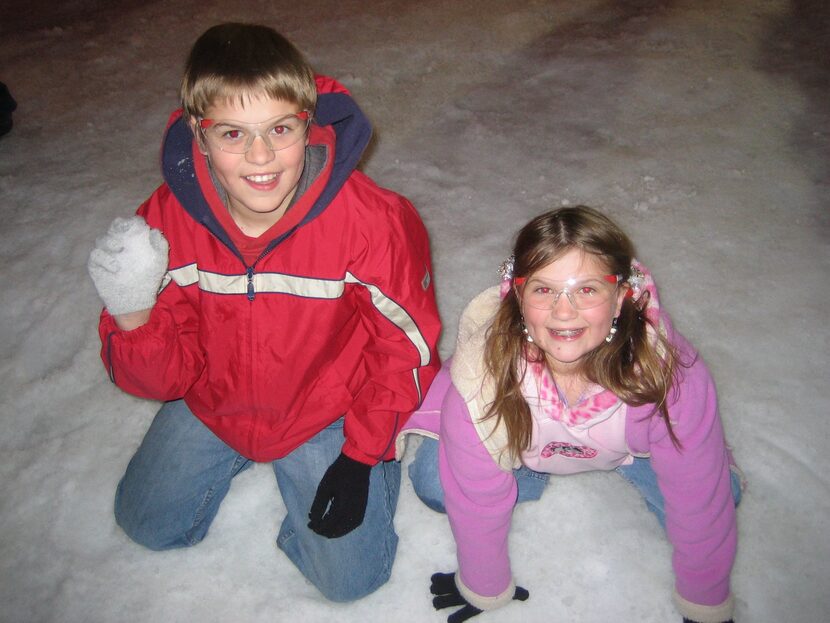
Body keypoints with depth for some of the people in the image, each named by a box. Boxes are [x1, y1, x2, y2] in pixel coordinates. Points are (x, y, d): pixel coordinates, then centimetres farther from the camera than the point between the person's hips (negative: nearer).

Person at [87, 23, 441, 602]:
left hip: (326, 413, -3)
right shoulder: (166, 221, -22)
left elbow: (406, 347, -15)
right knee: (148, 524, 19)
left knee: (353, 576, -1)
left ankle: (302, 467, 24)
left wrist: (360, 456, -11)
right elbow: (166, 377, -15)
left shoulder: (373, 220, -31)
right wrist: (133, 319, -37)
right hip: (213, 404, 3)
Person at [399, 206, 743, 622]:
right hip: (520, 439, -1)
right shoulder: (482, 372, -39)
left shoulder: (669, 374, -39)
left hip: (629, 442, 1)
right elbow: (476, 499, -24)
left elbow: (701, 501, -24)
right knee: (431, 482, -21)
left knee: (718, 493, -17)